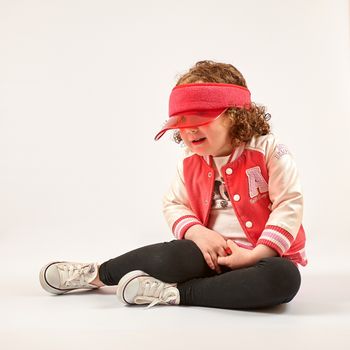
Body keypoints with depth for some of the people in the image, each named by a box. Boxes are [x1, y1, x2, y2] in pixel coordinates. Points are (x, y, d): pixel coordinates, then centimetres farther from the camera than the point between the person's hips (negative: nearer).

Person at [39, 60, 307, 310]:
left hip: (264, 256, -2)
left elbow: (289, 204, -14)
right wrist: (198, 232, -14)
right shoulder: (190, 162, 1)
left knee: (284, 277, -37)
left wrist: (254, 255, -22)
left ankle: (173, 293, -28)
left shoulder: (268, 150, -12)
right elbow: (174, 204, 9)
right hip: (214, 253, 2)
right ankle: (95, 274, -3)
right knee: (174, 257, -30)